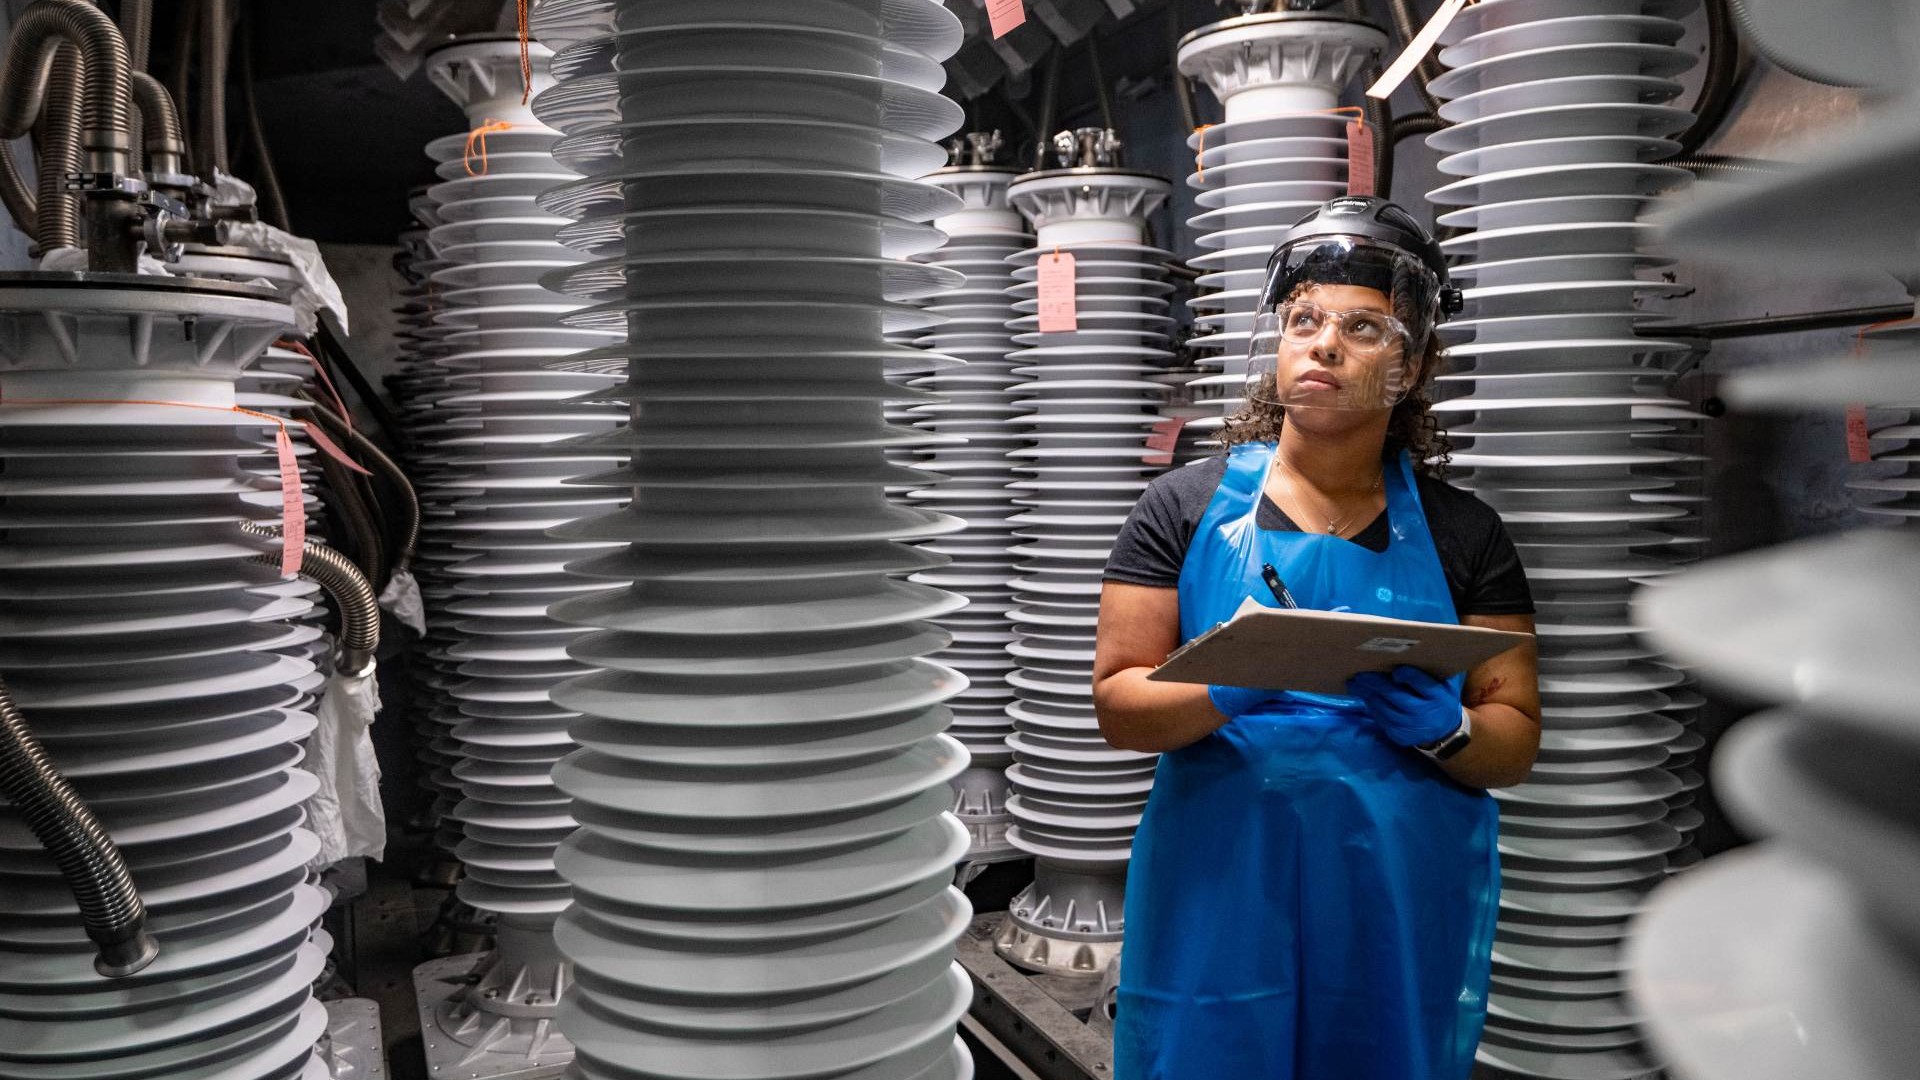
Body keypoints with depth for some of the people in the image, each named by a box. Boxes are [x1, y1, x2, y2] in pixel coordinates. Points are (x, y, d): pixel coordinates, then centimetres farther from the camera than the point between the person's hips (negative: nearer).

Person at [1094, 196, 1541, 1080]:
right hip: (1218, 909, -1)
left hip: (1403, 922, 1)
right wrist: (1229, 689, -21)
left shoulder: (1461, 534, 4)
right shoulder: (1187, 508, 0)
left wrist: (1444, 731, -17)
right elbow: (1118, 706, -2)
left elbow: (1515, 744, 5)